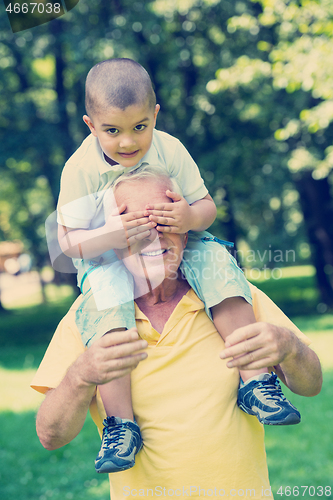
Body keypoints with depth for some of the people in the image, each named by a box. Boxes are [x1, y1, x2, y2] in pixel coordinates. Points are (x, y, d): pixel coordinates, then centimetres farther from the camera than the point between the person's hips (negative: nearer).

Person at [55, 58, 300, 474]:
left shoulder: (170, 151, -9)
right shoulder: (81, 169, -15)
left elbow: (206, 206, -5)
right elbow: (69, 240, -15)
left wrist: (191, 218, -30)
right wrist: (110, 236, -36)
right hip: (107, 258, -2)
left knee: (218, 261, -25)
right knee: (104, 302, -34)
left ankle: (254, 379, -19)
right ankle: (120, 422, -30)